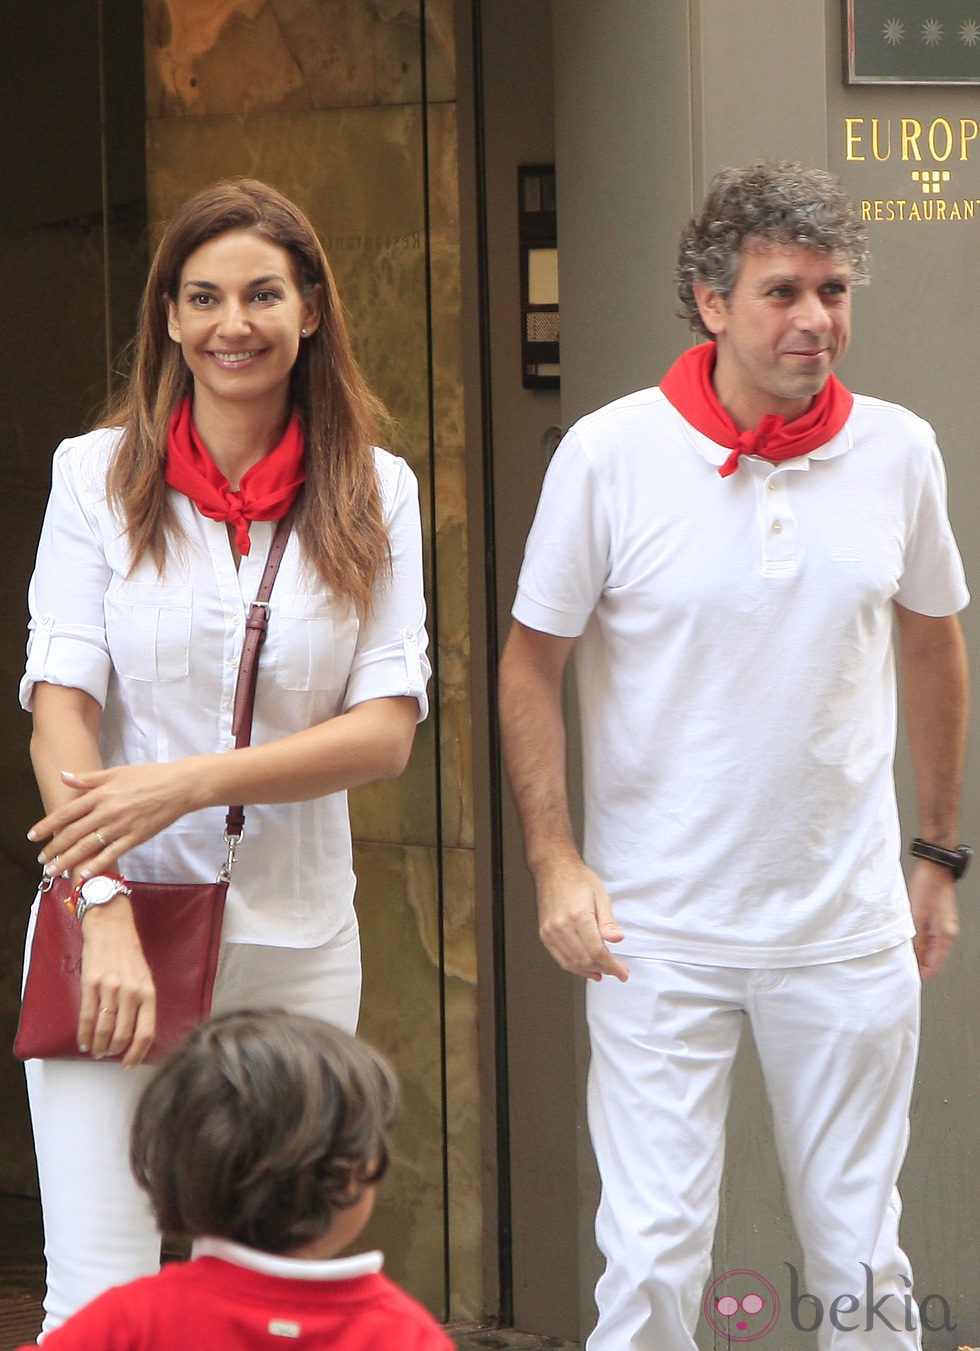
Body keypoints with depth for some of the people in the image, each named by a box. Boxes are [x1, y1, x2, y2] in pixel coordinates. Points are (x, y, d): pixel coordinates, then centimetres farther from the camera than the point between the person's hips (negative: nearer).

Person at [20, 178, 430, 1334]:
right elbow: (59, 708, -5)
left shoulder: (375, 492, 5)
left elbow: (386, 730, -3)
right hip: (121, 918, -2)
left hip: (297, 944, 2)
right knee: (100, 1300, -8)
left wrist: (188, 783, -15)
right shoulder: (98, 474, 1)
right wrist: (106, 911, -18)